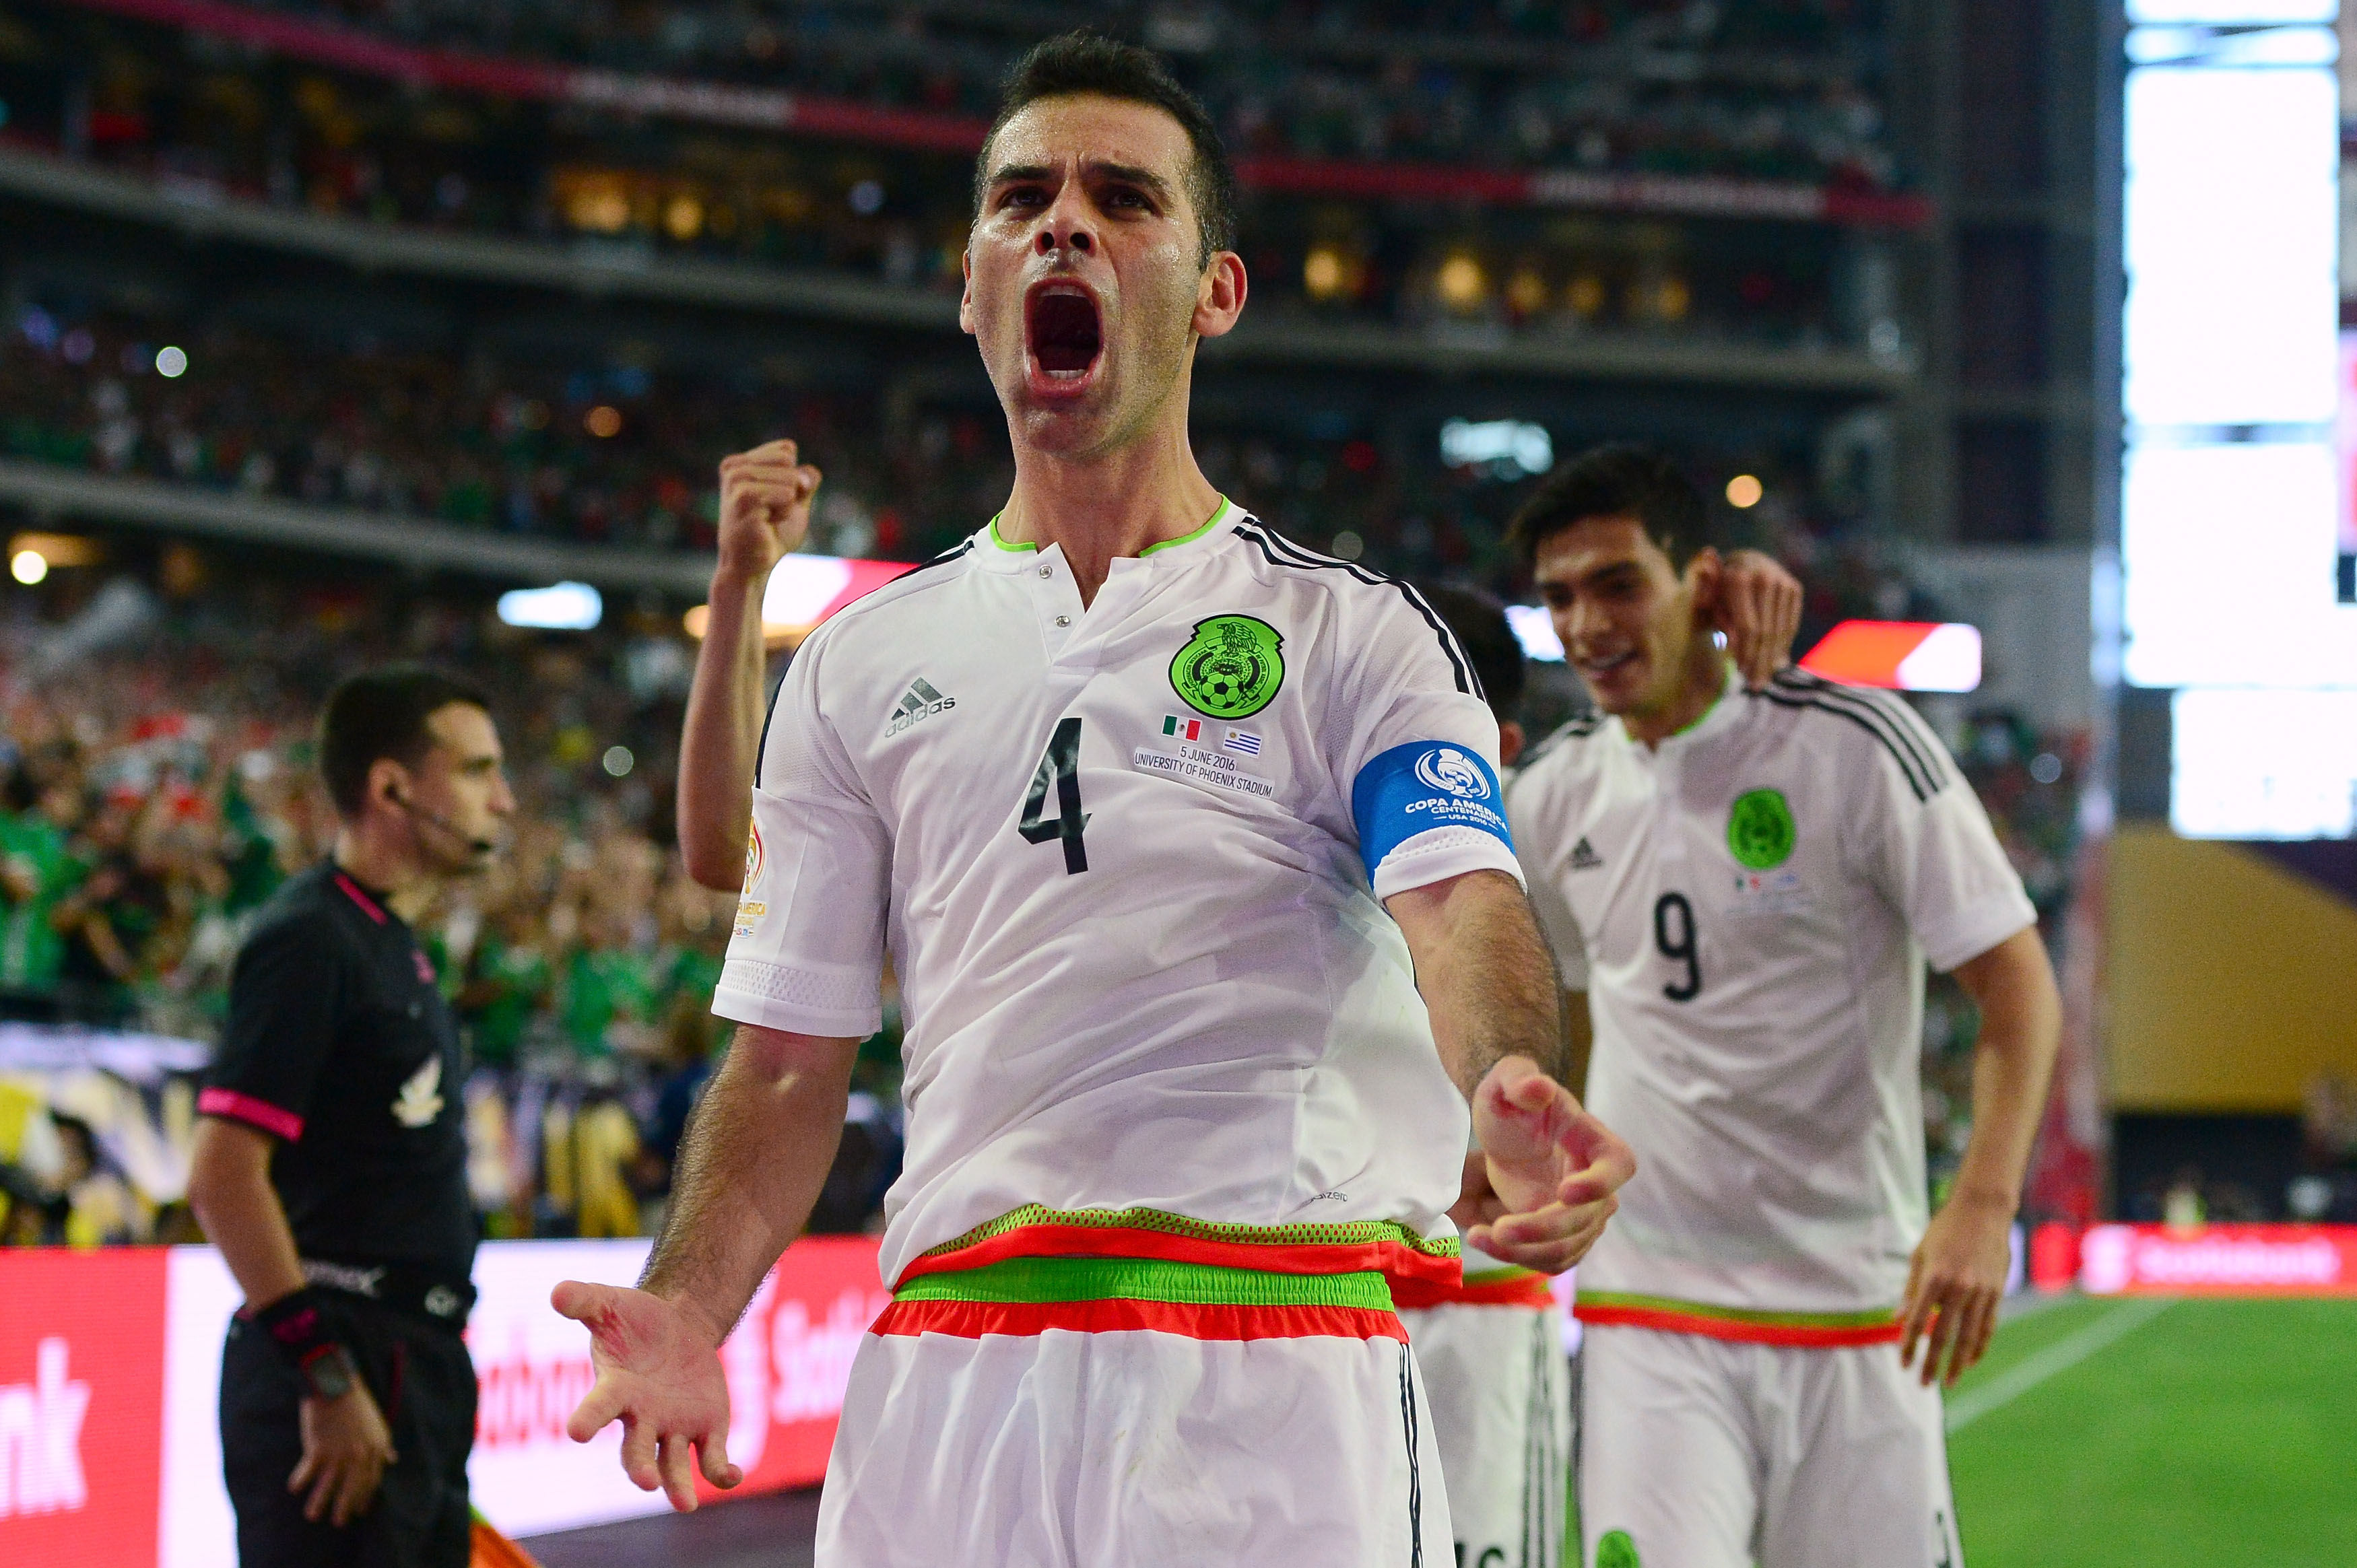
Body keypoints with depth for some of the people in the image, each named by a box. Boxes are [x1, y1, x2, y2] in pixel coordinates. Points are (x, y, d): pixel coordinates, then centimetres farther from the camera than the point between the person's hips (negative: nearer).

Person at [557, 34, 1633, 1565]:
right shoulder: (862, 663, 15)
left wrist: (1506, 1098, -35)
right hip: (945, 1367, 3)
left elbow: (1464, 911, -12)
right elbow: (791, 1060, 13)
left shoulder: (1356, 632, 5)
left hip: (1279, 1366, -3)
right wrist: (686, 1313, -5)